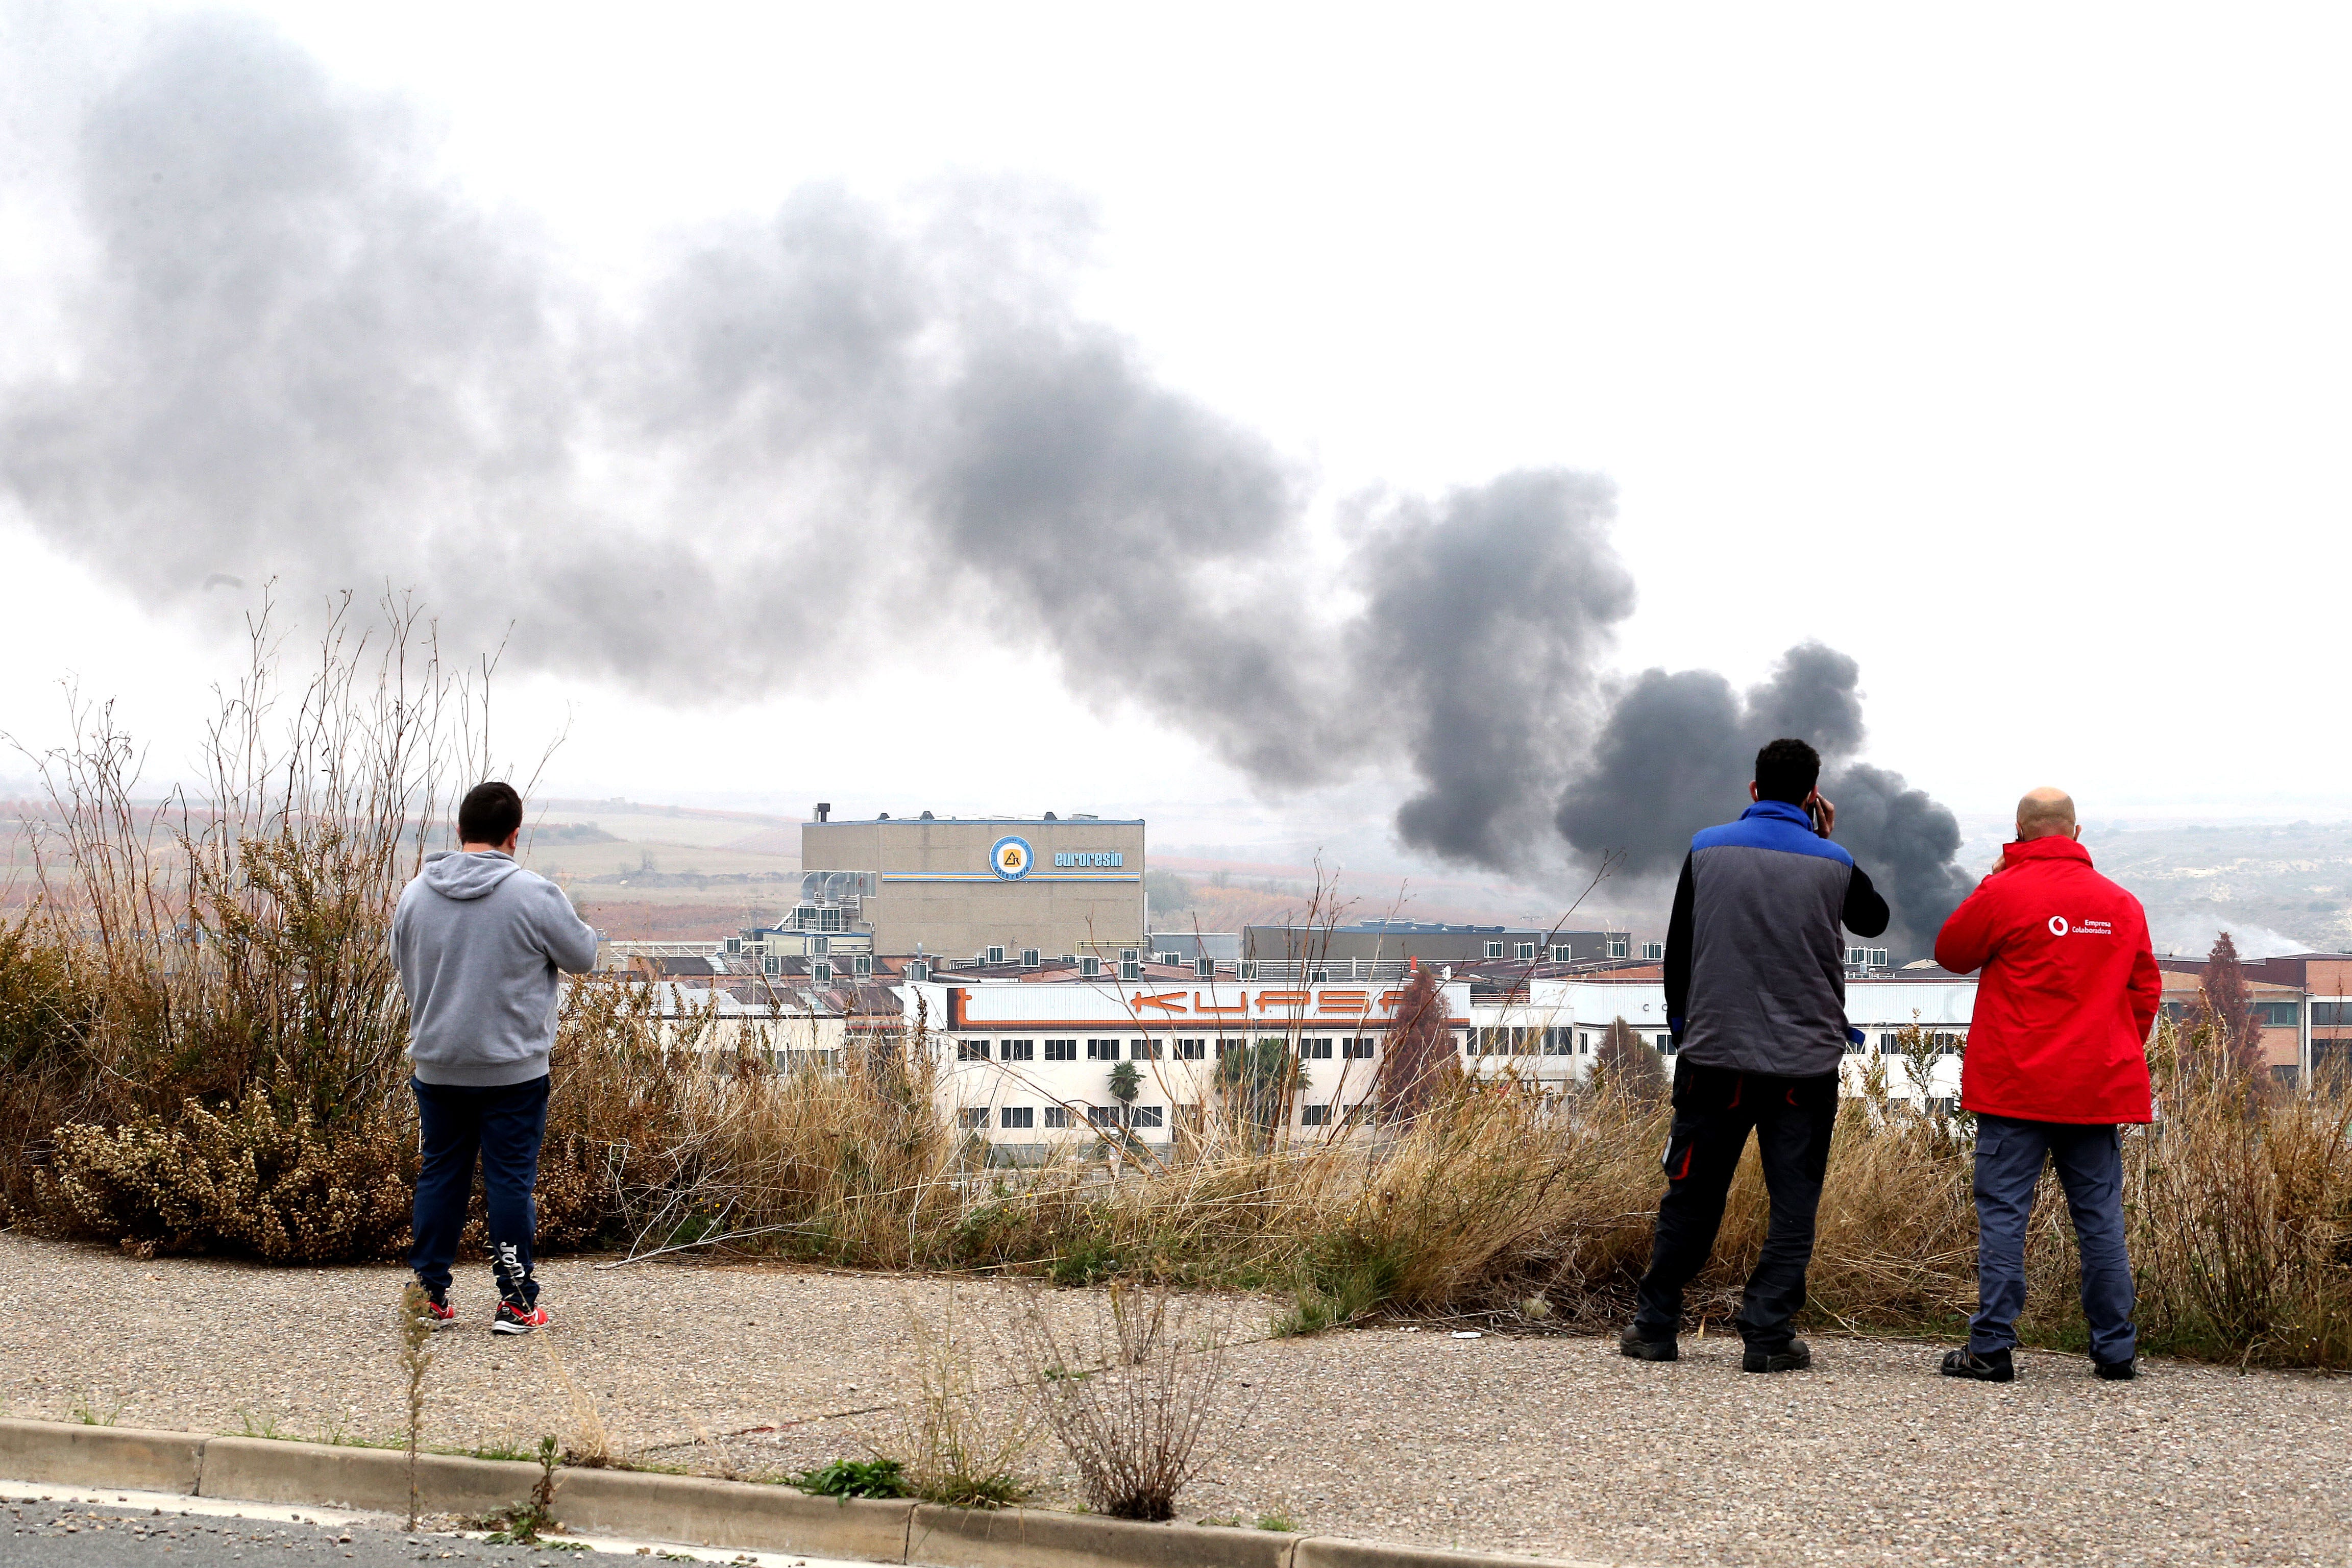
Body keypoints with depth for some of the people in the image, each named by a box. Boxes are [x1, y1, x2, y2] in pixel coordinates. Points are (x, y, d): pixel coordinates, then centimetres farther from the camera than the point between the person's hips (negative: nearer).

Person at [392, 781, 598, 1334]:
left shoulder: (415, 894, 1)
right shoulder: (535, 896, -14)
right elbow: (582, 956, -2)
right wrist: (572, 925, 17)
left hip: (436, 1065, 4)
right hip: (514, 1069, -4)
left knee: (441, 1174, 13)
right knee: (511, 1179, 2)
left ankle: (431, 1294, 17)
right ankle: (515, 1302, 4)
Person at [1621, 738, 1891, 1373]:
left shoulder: (1707, 849, 2)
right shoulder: (1833, 864, -2)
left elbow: (1677, 947, 8)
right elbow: (1874, 919, 20)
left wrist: (1682, 1020, 22)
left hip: (1715, 1056, 2)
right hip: (1806, 1062, -1)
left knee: (1692, 1195, 10)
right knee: (1794, 1203, 4)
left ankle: (1655, 1326, 14)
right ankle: (1767, 1336, -3)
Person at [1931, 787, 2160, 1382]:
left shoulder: (2004, 893, -7)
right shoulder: (2122, 904, 7)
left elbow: (1951, 951, 7)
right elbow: (2145, 993, 14)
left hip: (2016, 1087, -4)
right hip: (2099, 1088, 4)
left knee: (2003, 1213, -1)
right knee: (2100, 1216, 9)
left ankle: (1991, 1349, -5)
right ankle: (2115, 1349, 11)